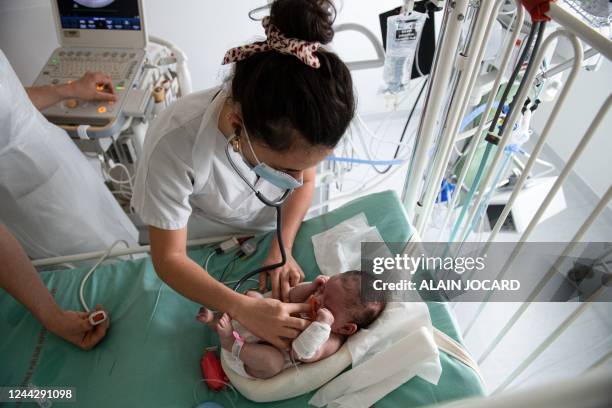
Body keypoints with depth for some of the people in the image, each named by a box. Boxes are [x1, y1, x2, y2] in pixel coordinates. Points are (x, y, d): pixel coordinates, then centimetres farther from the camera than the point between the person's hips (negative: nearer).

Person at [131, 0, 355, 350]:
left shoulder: (300, 120, -31)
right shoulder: (176, 143, -41)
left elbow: (306, 182, -9)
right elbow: (168, 258, -30)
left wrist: (282, 249, -21)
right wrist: (242, 308, -43)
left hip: (267, 234, 2)